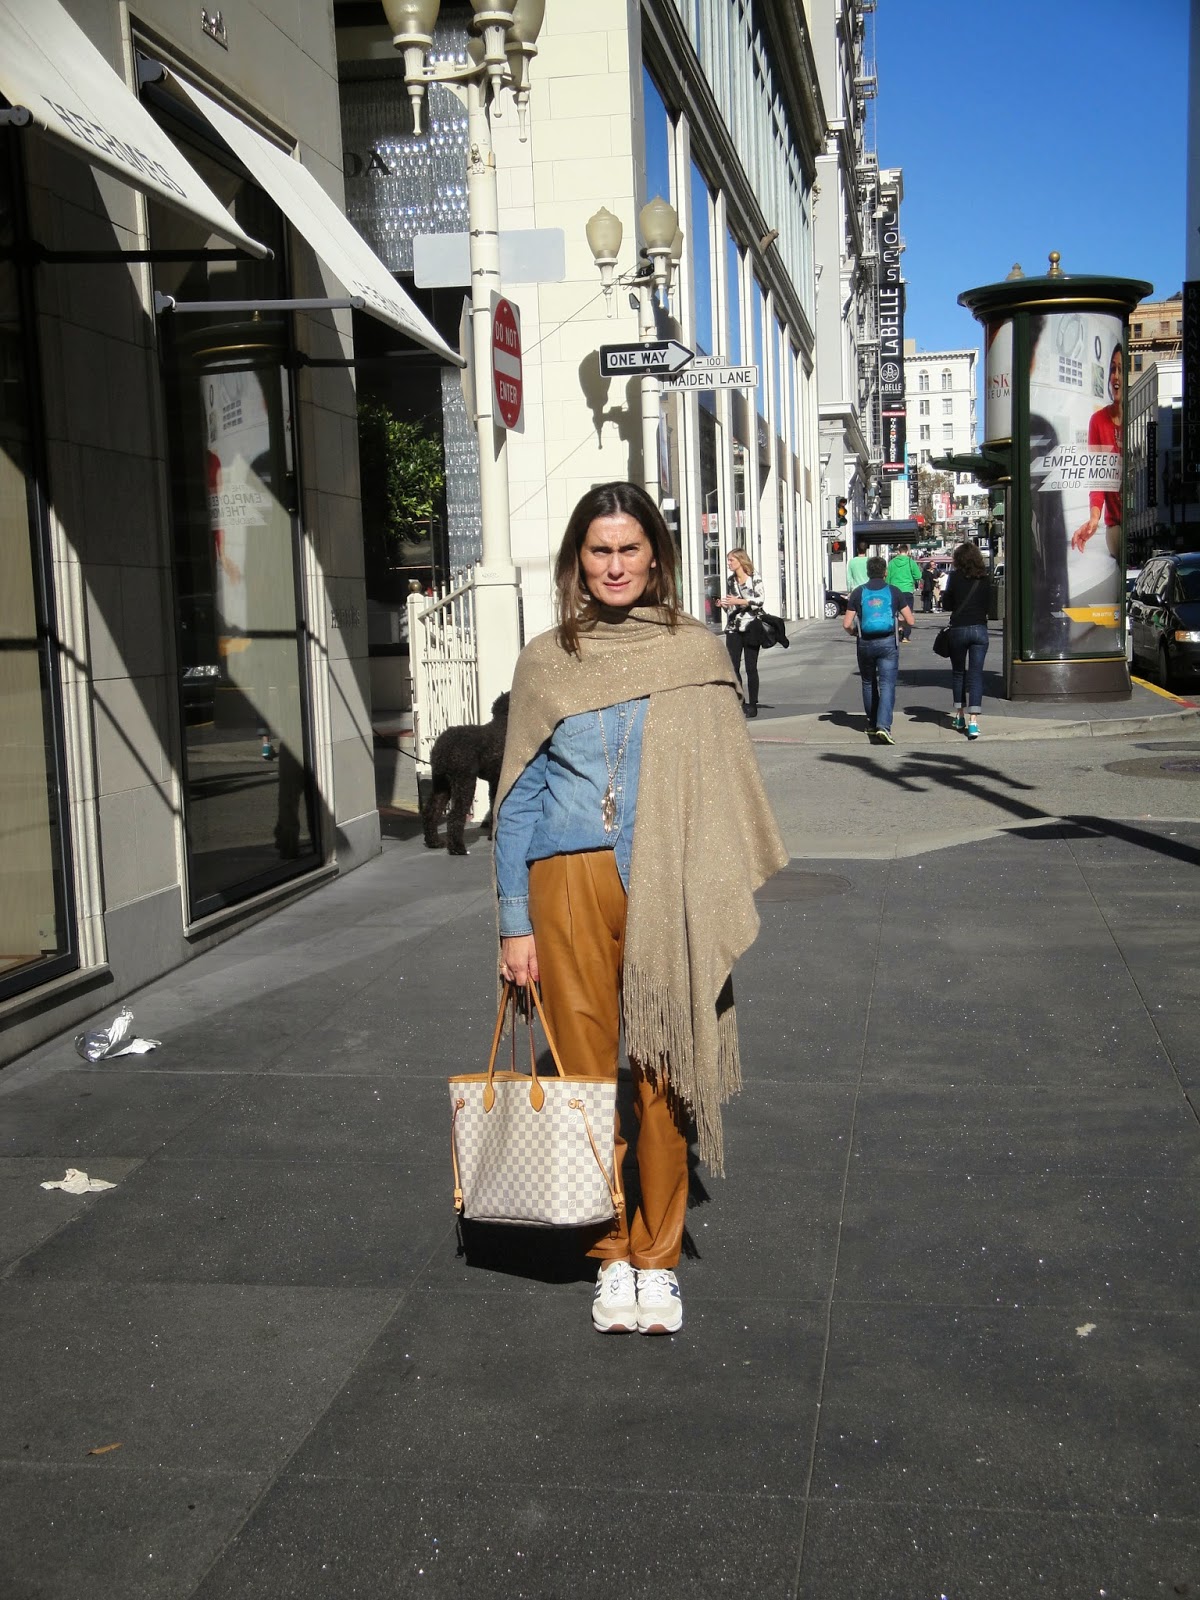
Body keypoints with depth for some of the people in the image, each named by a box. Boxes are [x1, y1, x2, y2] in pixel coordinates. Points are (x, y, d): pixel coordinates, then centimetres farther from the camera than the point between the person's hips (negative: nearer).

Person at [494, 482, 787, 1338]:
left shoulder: (696, 652, 5)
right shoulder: (547, 662, 6)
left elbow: (724, 784, 9)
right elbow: (520, 796, 8)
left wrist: (721, 904, 2)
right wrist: (516, 922, 3)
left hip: (668, 889, 0)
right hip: (571, 883, 1)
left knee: (664, 1075, 3)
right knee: (586, 1074, 5)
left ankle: (658, 1257, 19)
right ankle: (611, 1254, 22)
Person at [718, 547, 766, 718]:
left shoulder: (754, 577, -3)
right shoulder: (731, 580, 13)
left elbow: (760, 600, -12)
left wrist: (739, 601, -20)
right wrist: (724, 604, 2)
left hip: (751, 627, -5)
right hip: (733, 628, 5)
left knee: (751, 667, -1)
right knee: (733, 667, -2)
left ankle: (752, 704, 5)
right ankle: (739, 703, 8)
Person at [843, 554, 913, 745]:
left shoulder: (858, 593, 1)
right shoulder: (894, 592, 0)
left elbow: (847, 624, -2)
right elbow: (910, 621, 1)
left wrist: (854, 632, 20)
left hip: (865, 643, 1)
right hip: (888, 643, -1)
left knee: (868, 684, 18)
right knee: (887, 685, -4)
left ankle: (872, 725, 26)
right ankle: (883, 725, -21)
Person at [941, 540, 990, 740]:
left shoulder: (955, 576, -4)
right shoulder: (984, 578, 3)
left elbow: (948, 604, 3)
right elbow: (989, 605, 10)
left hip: (959, 629, -1)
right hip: (980, 629, 1)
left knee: (958, 672, 16)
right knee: (976, 674, 1)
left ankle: (959, 716, 20)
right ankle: (973, 722, -10)